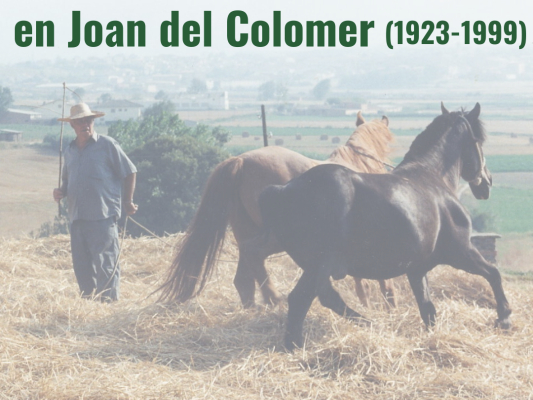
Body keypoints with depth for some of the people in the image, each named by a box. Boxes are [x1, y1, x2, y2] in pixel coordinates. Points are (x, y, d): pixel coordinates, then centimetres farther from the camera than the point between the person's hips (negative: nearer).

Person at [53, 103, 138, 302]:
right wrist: (61, 192, 6)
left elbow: (129, 172, 3)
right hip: (77, 216, 6)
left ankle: (109, 300, -7)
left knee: (105, 263, -9)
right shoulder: (70, 150, 17)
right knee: (81, 264, 6)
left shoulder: (107, 145, 0)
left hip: (102, 216, -6)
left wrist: (127, 201, -1)